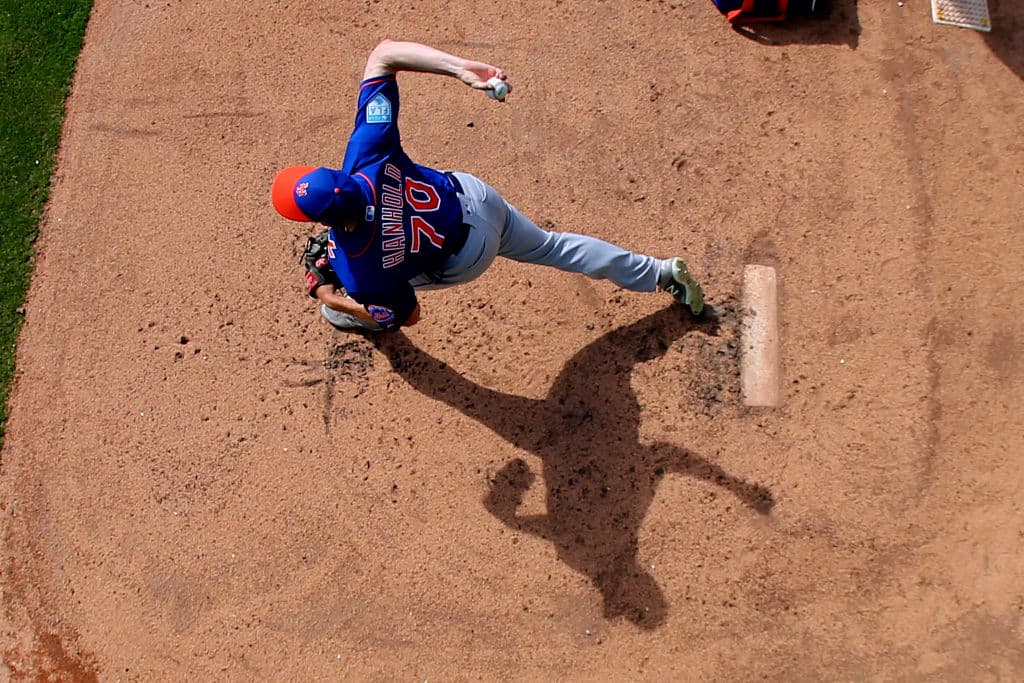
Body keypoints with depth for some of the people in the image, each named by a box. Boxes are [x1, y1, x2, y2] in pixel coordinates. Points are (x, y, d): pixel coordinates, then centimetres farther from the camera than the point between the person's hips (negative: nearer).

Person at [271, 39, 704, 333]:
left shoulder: (358, 269, -34)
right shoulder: (367, 155, -28)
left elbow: (409, 313, -14)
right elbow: (383, 53, -26)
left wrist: (331, 297, -11)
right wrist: (461, 67, -32)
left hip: (465, 257, -4)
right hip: (475, 197, 4)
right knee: (551, 246, 30)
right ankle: (660, 273, 39)